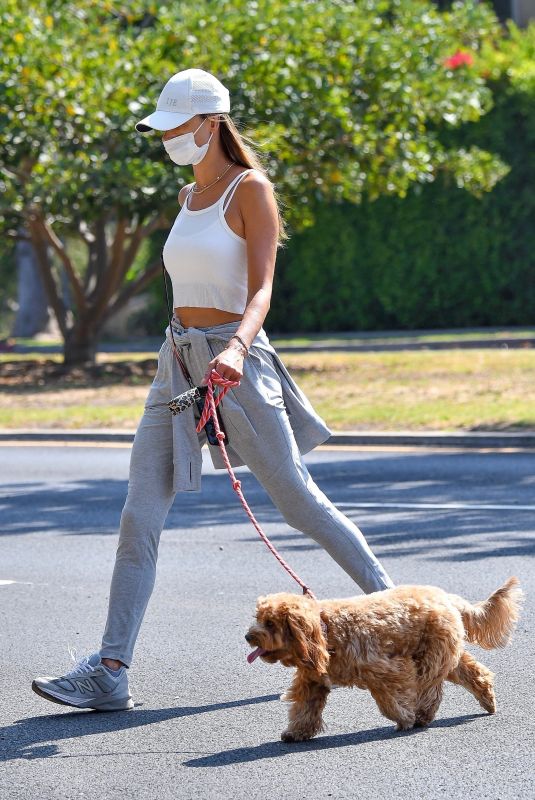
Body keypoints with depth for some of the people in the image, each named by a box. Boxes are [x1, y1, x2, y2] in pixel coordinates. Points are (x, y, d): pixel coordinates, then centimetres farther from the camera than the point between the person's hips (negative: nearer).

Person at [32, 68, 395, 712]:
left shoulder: (250, 189, -7)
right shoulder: (188, 196, 15)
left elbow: (260, 289, -17)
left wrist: (236, 347, -35)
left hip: (235, 362, -7)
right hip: (176, 365, 7)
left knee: (298, 500, 1)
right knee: (138, 518, -4)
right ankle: (110, 671, -6)